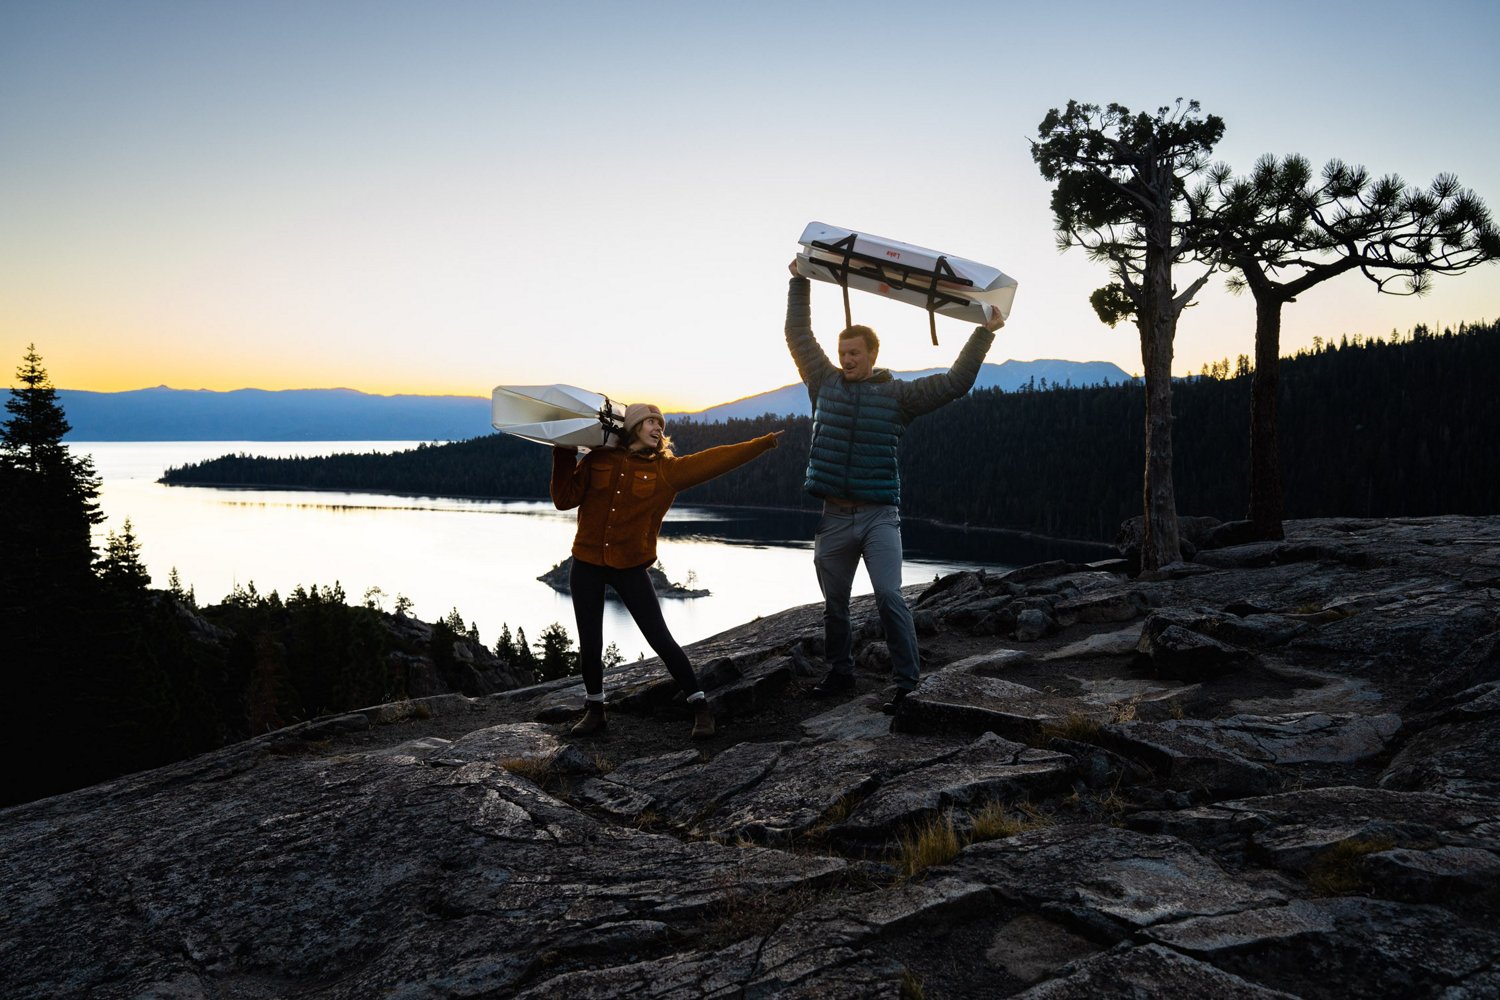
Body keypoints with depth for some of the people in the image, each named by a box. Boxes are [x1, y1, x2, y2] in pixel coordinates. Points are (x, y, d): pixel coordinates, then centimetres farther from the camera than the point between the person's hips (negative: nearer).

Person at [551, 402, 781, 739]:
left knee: (660, 639, -4)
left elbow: (715, 459, -3)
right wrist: (564, 456, -7)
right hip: (587, 566, 1)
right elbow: (565, 499, 0)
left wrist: (763, 443, -5)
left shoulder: (666, 469, 0)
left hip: (630, 569, -1)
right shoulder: (597, 460, 3)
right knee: (590, 644, 6)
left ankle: (700, 707, 7)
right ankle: (594, 709, 26)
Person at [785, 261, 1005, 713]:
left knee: (889, 597, -13)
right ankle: (839, 672, 30)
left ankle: (907, 684, -5)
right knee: (834, 603, 13)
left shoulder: (897, 394, 1)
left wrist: (985, 332, -4)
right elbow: (798, 336, 12)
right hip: (833, 517, 3)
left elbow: (954, 382, -1)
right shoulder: (826, 383, 8)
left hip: (879, 517, -3)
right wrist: (799, 282, 13)